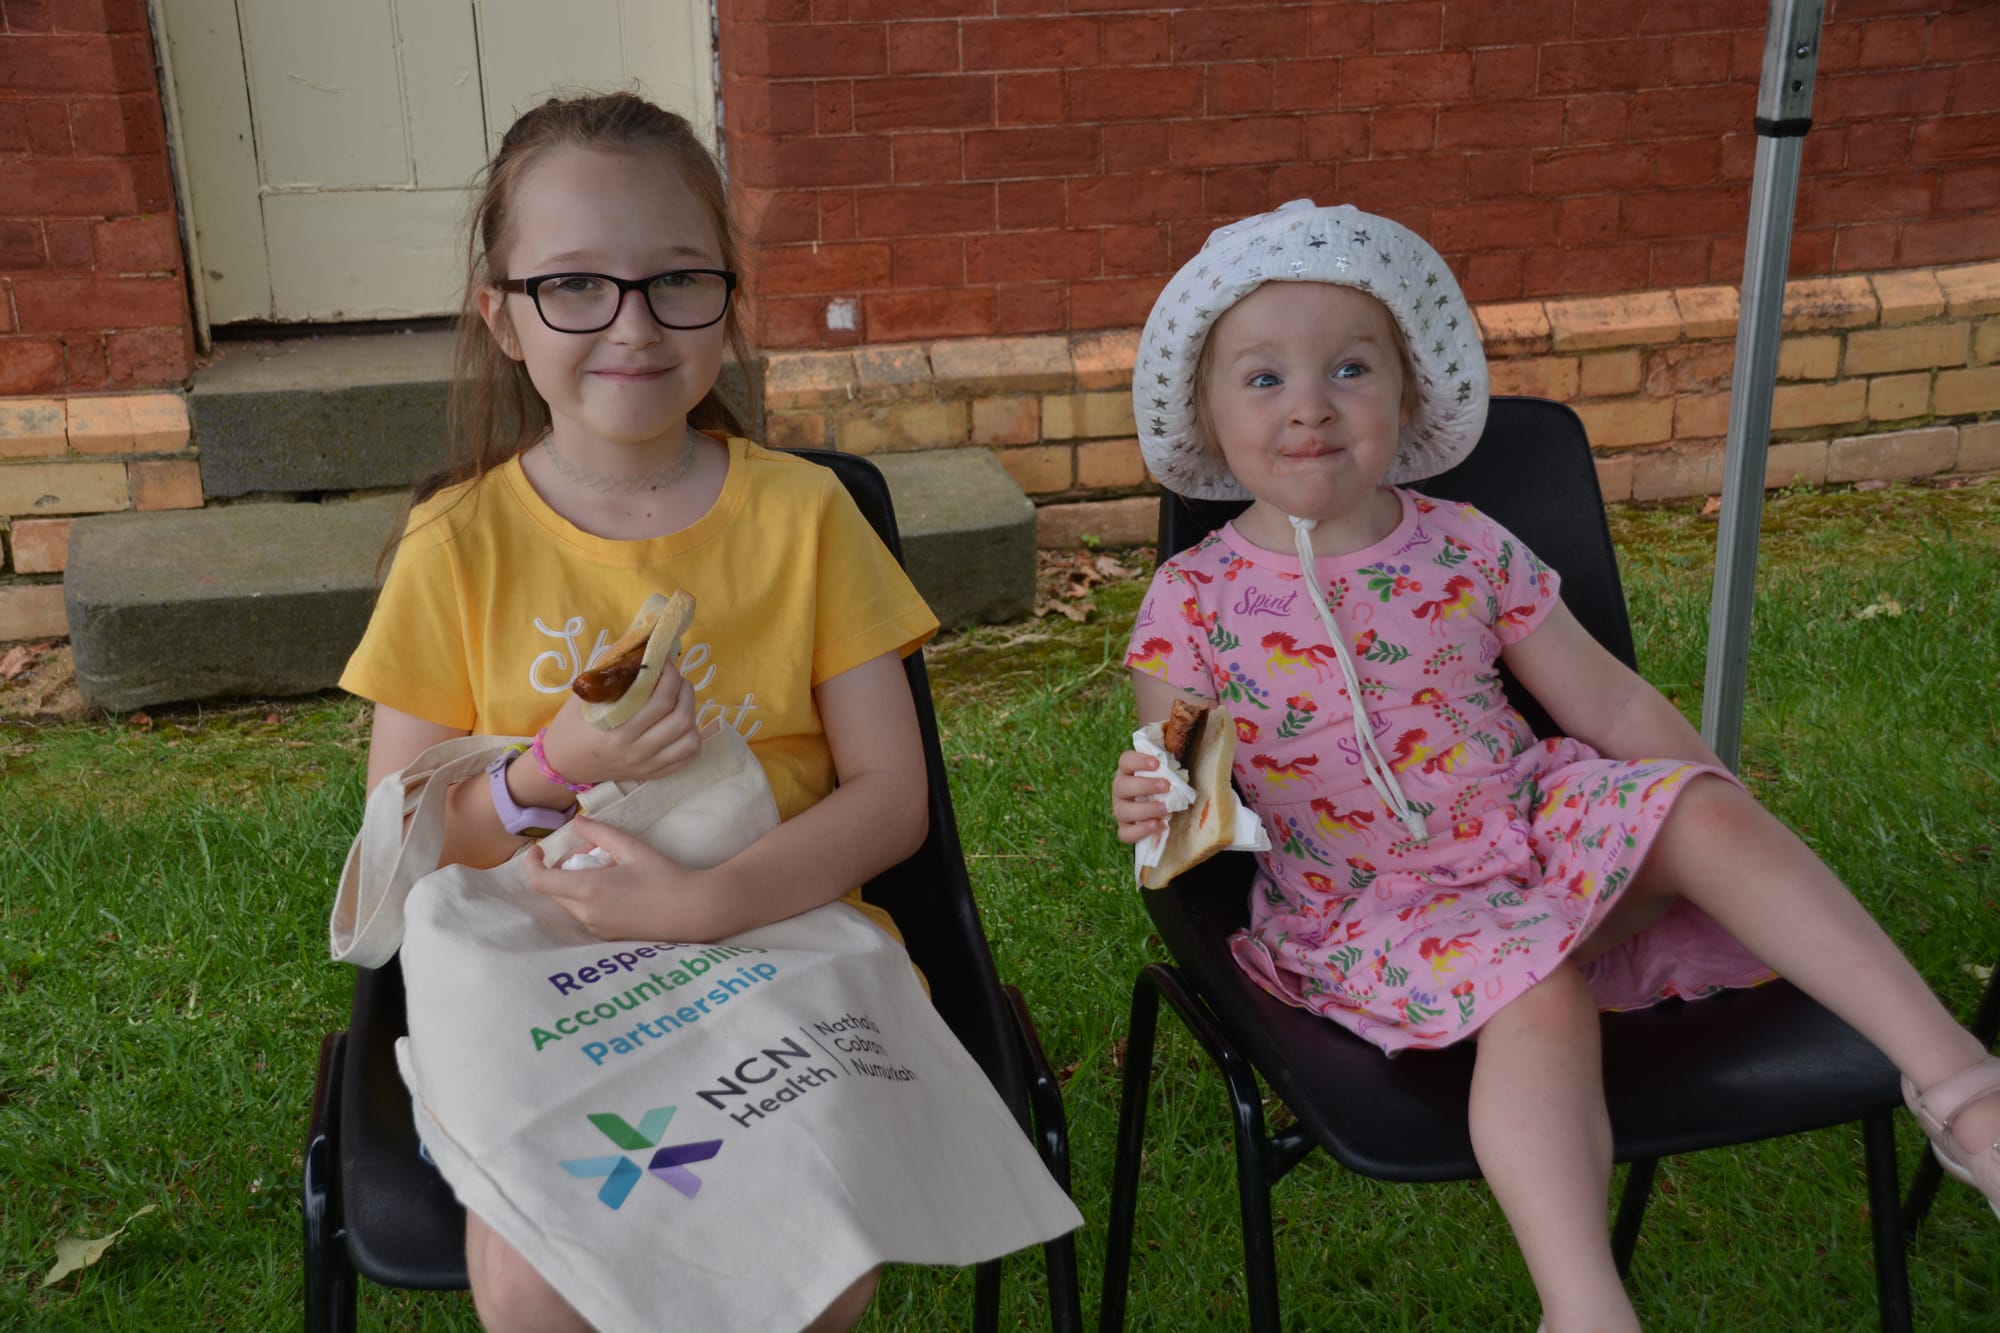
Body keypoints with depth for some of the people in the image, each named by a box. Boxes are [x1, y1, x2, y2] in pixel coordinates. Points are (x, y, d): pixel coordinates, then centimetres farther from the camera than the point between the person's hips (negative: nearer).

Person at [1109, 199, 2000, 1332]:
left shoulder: (1468, 551, -1)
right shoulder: (1195, 604, -9)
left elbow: (1613, 704, 6)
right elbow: (1180, 800, -7)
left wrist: (1740, 834, 2)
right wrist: (1151, 815, -32)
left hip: (1533, 830, 4)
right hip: (1366, 903, -3)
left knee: (1704, 810, -21)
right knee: (1540, 997, -32)